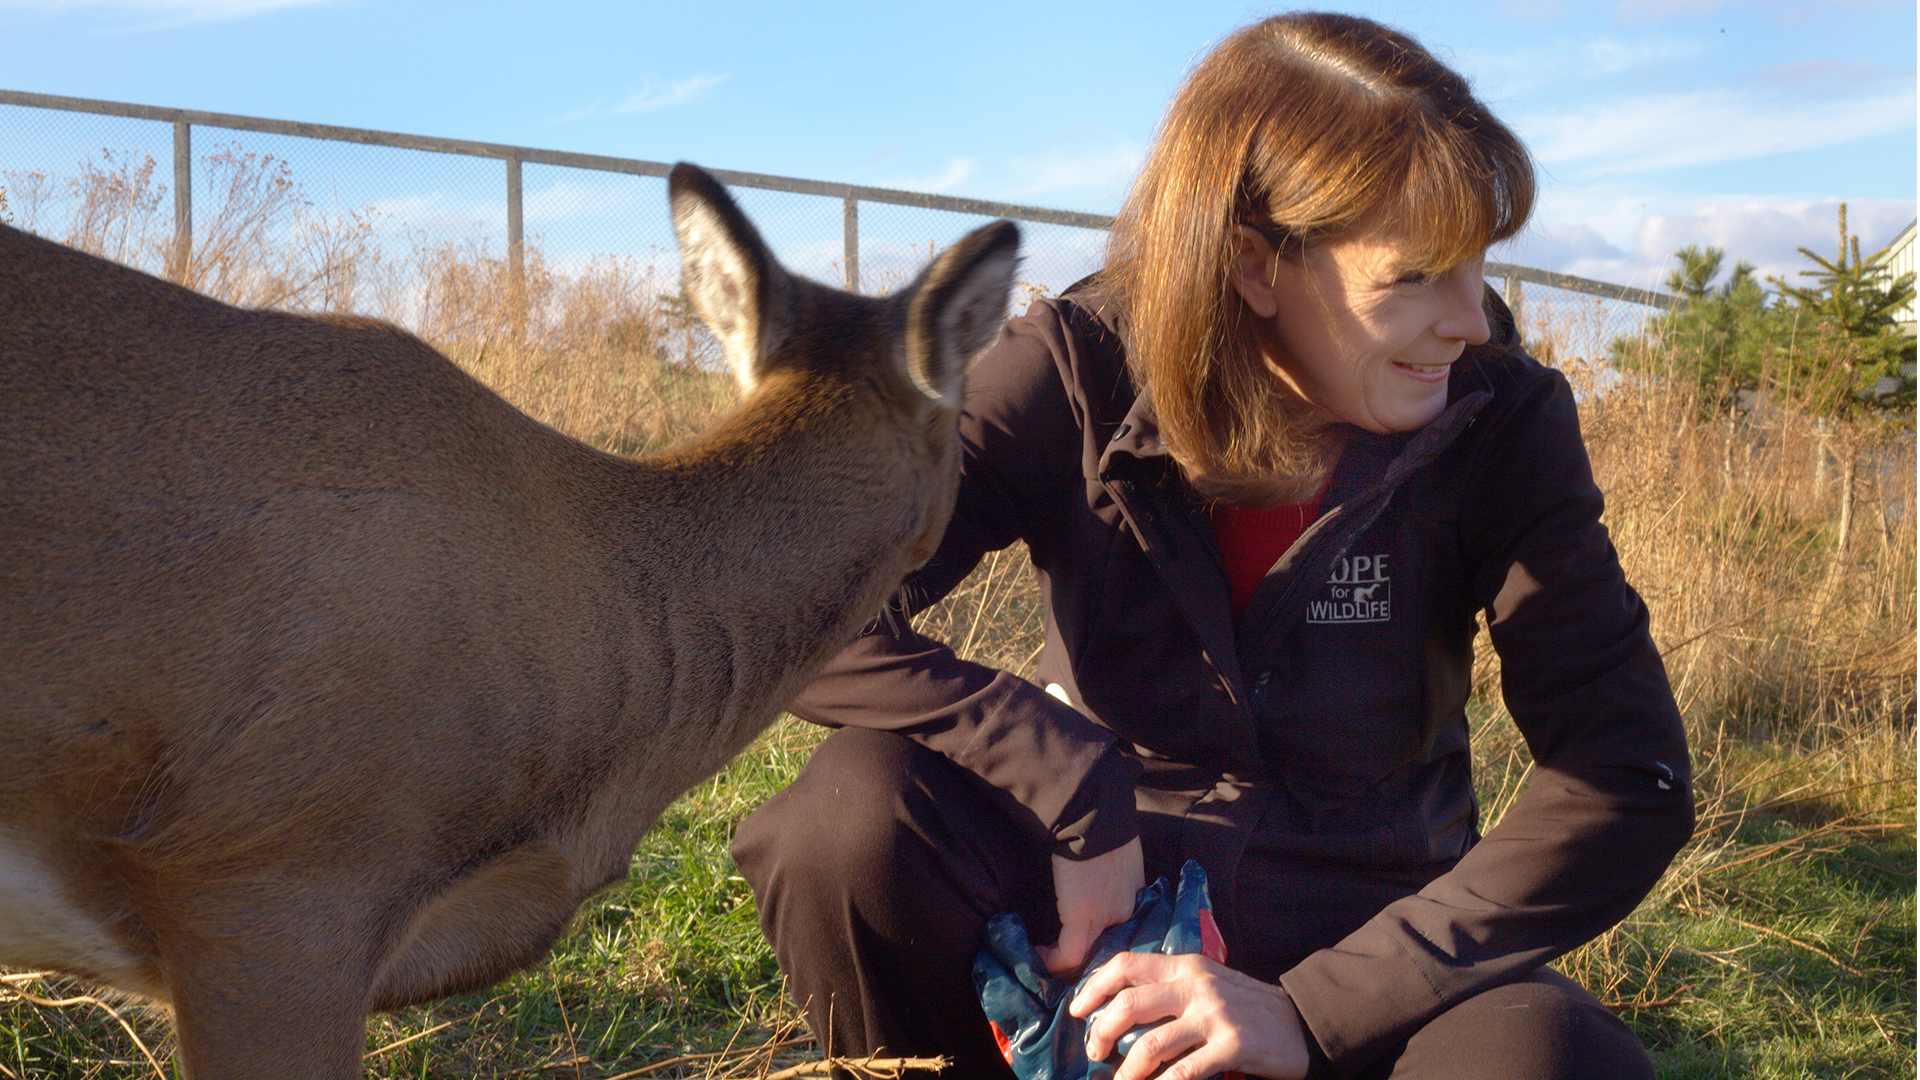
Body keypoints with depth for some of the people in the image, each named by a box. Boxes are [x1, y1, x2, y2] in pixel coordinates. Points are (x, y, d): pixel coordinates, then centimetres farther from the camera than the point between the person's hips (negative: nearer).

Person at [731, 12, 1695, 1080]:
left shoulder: (1500, 422, -11)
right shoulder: (1081, 377, -14)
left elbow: (1630, 776, -16)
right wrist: (1079, 798, -30)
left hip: (1360, 941, 0)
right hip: (1107, 906, 1)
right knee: (861, 805, -30)